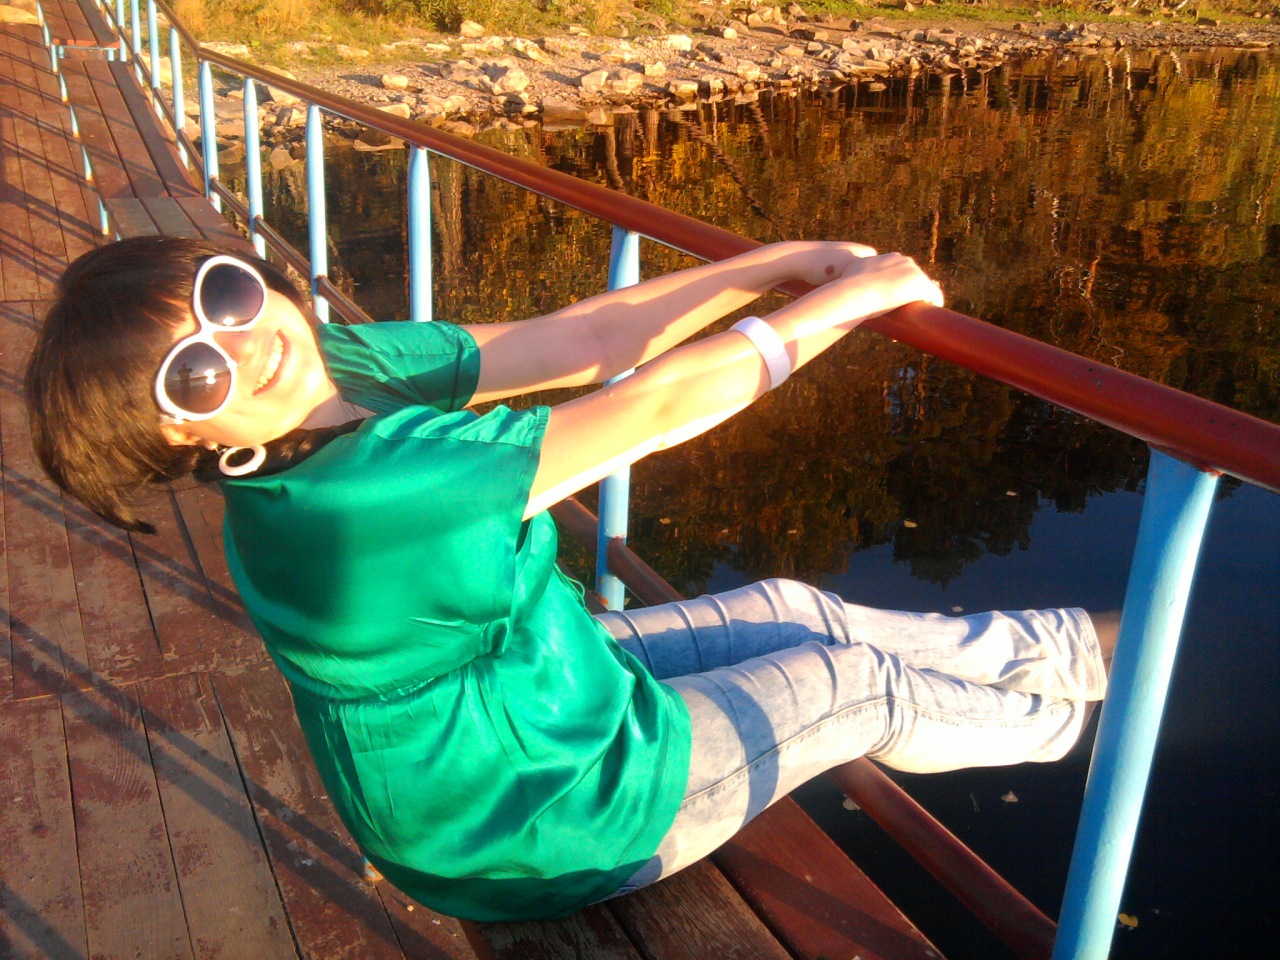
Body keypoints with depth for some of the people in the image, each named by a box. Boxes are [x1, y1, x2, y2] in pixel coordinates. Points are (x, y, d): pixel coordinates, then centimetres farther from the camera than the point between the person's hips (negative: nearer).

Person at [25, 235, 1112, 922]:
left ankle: (1065, 645, 41)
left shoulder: (344, 359, -13)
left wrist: (782, 260, -13)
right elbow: (658, 405, -34)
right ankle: (1061, 718, 41)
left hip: (531, 678, 8)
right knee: (857, 681, 8)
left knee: (792, 611, 16)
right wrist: (849, 296, -20)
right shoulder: (360, 498, -39)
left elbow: (578, 340, -11)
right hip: (540, 822, -7)